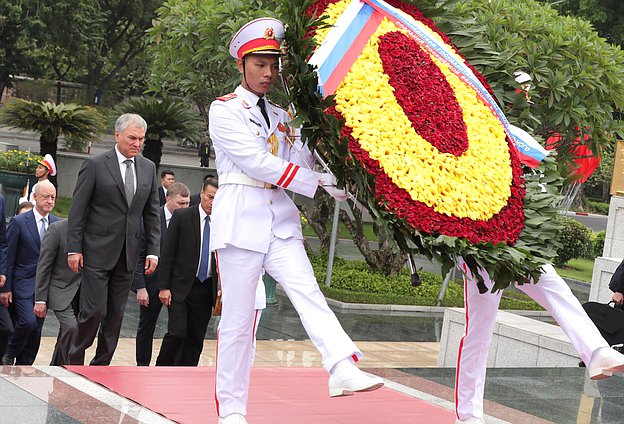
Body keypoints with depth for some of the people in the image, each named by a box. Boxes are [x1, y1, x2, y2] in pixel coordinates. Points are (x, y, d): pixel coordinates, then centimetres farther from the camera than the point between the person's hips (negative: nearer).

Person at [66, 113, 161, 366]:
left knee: (116, 314, 7)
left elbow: (152, 213, 13)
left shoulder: (148, 168, 11)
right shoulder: (95, 165, -4)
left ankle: (101, 366, 15)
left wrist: (153, 250, 5)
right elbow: (77, 210, -4)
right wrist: (74, 248, -9)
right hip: (98, 251, -5)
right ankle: (75, 362, 9)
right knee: (94, 311, -9)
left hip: (128, 254, 5)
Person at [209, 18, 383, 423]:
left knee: (308, 292, -18)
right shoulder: (224, 110, 1)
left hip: (281, 220, 5)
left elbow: (301, 161, 10)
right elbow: (255, 161, -11)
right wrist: (318, 182, -15)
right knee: (238, 317, -3)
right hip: (240, 218, -5)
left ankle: (343, 367, -37)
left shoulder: (281, 117, 20)